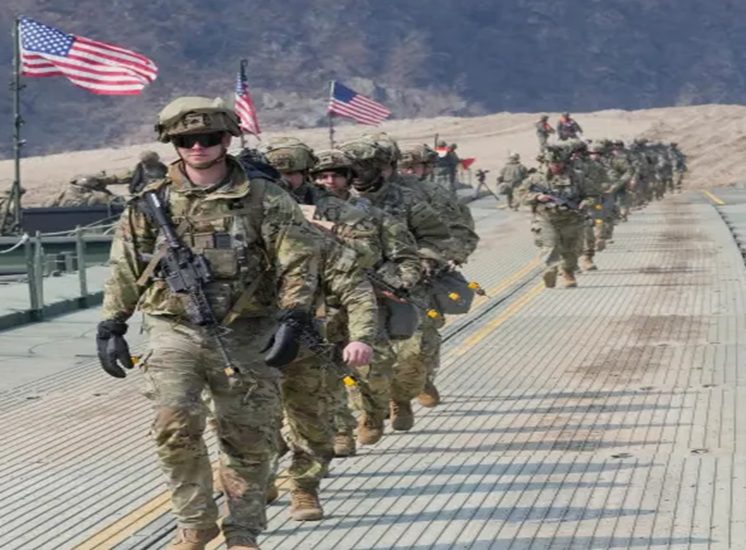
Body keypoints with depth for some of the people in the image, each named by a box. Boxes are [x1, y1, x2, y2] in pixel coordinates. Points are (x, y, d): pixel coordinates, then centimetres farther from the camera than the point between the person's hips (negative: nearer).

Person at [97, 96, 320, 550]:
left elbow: (300, 260, -4)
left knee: (249, 437, 5)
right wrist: (111, 327, 8)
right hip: (176, 330, 0)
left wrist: (291, 319, -14)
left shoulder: (265, 199, -1)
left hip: (245, 336, 0)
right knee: (176, 422, -17)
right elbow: (124, 270, 11)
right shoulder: (152, 203, 5)